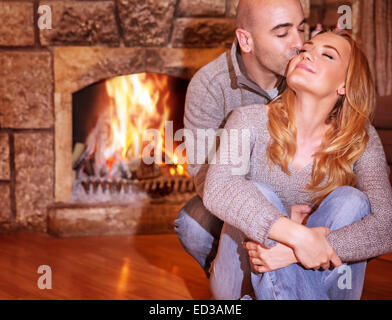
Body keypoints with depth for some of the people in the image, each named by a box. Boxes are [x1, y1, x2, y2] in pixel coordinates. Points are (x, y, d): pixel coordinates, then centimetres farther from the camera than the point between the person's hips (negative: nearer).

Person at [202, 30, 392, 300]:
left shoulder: (361, 140, -7)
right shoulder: (251, 121, -9)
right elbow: (218, 189, -29)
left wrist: (295, 252, -33)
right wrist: (298, 235, -41)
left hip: (319, 279, 1)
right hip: (245, 279, -1)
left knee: (350, 199, -21)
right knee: (258, 193, -25)